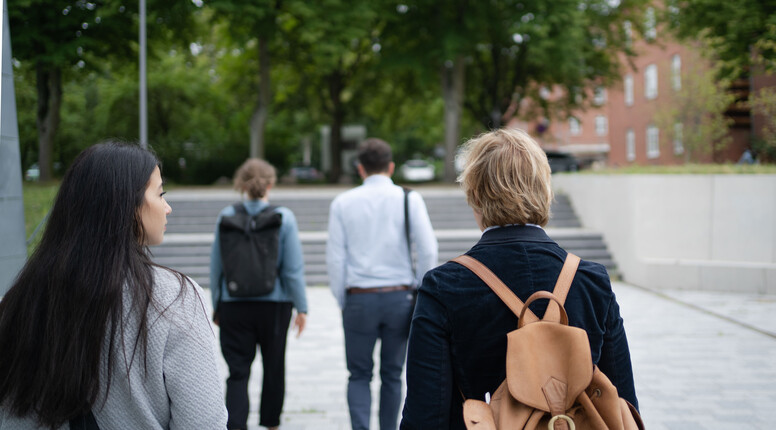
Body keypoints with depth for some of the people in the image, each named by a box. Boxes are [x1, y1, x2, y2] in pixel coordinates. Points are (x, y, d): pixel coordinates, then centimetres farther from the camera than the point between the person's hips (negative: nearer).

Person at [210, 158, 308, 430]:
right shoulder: (283, 218, -8)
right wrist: (301, 307, 1)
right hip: (274, 305, 0)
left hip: (234, 305, 0)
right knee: (273, 367, 18)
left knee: (238, 371, 2)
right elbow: (294, 269, -8)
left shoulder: (226, 217, -3)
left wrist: (217, 306, 12)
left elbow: (216, 267, 2)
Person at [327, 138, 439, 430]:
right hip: (399, 296, 0)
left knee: (359, 375, 8)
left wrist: (342, 301, 8)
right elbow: (428, 250, -6)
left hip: (359, 297, 0)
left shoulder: (343, 203, 2)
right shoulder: (409, 199, 0)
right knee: (392, 374, 13)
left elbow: (335, 257, 0)